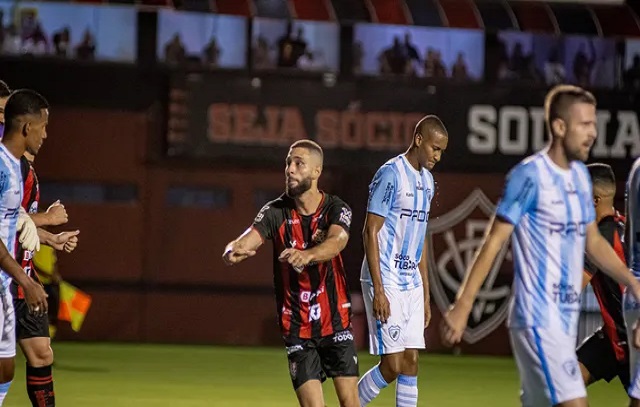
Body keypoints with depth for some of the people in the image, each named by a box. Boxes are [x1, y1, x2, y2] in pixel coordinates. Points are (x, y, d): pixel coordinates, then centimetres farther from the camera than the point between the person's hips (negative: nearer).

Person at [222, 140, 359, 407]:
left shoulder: (336, 209, -6)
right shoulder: (275, 212, -4)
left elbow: (337, 241, -28)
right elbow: (247, 241, -19)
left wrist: (307, 255, -50)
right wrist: (233, 251, -44)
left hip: (335, 322, 0)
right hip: (297, 327, 0)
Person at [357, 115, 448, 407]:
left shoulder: (427, 181, 13)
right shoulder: (390, 174, -12)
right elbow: (370, 232, -14)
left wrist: (426, 294, 19)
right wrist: (379, 290, -18)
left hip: (412, 284, 8)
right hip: (386, 284, -8)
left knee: (411, 362, 4)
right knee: (392, 366, -10)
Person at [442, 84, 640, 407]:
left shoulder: (580, 175, 12)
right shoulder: (530, 175, -12)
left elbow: (592, 241, 22)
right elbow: (493, 243, -12)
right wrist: (462, 307, -15)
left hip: (566, 318, 8)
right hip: (538, 320, -8)